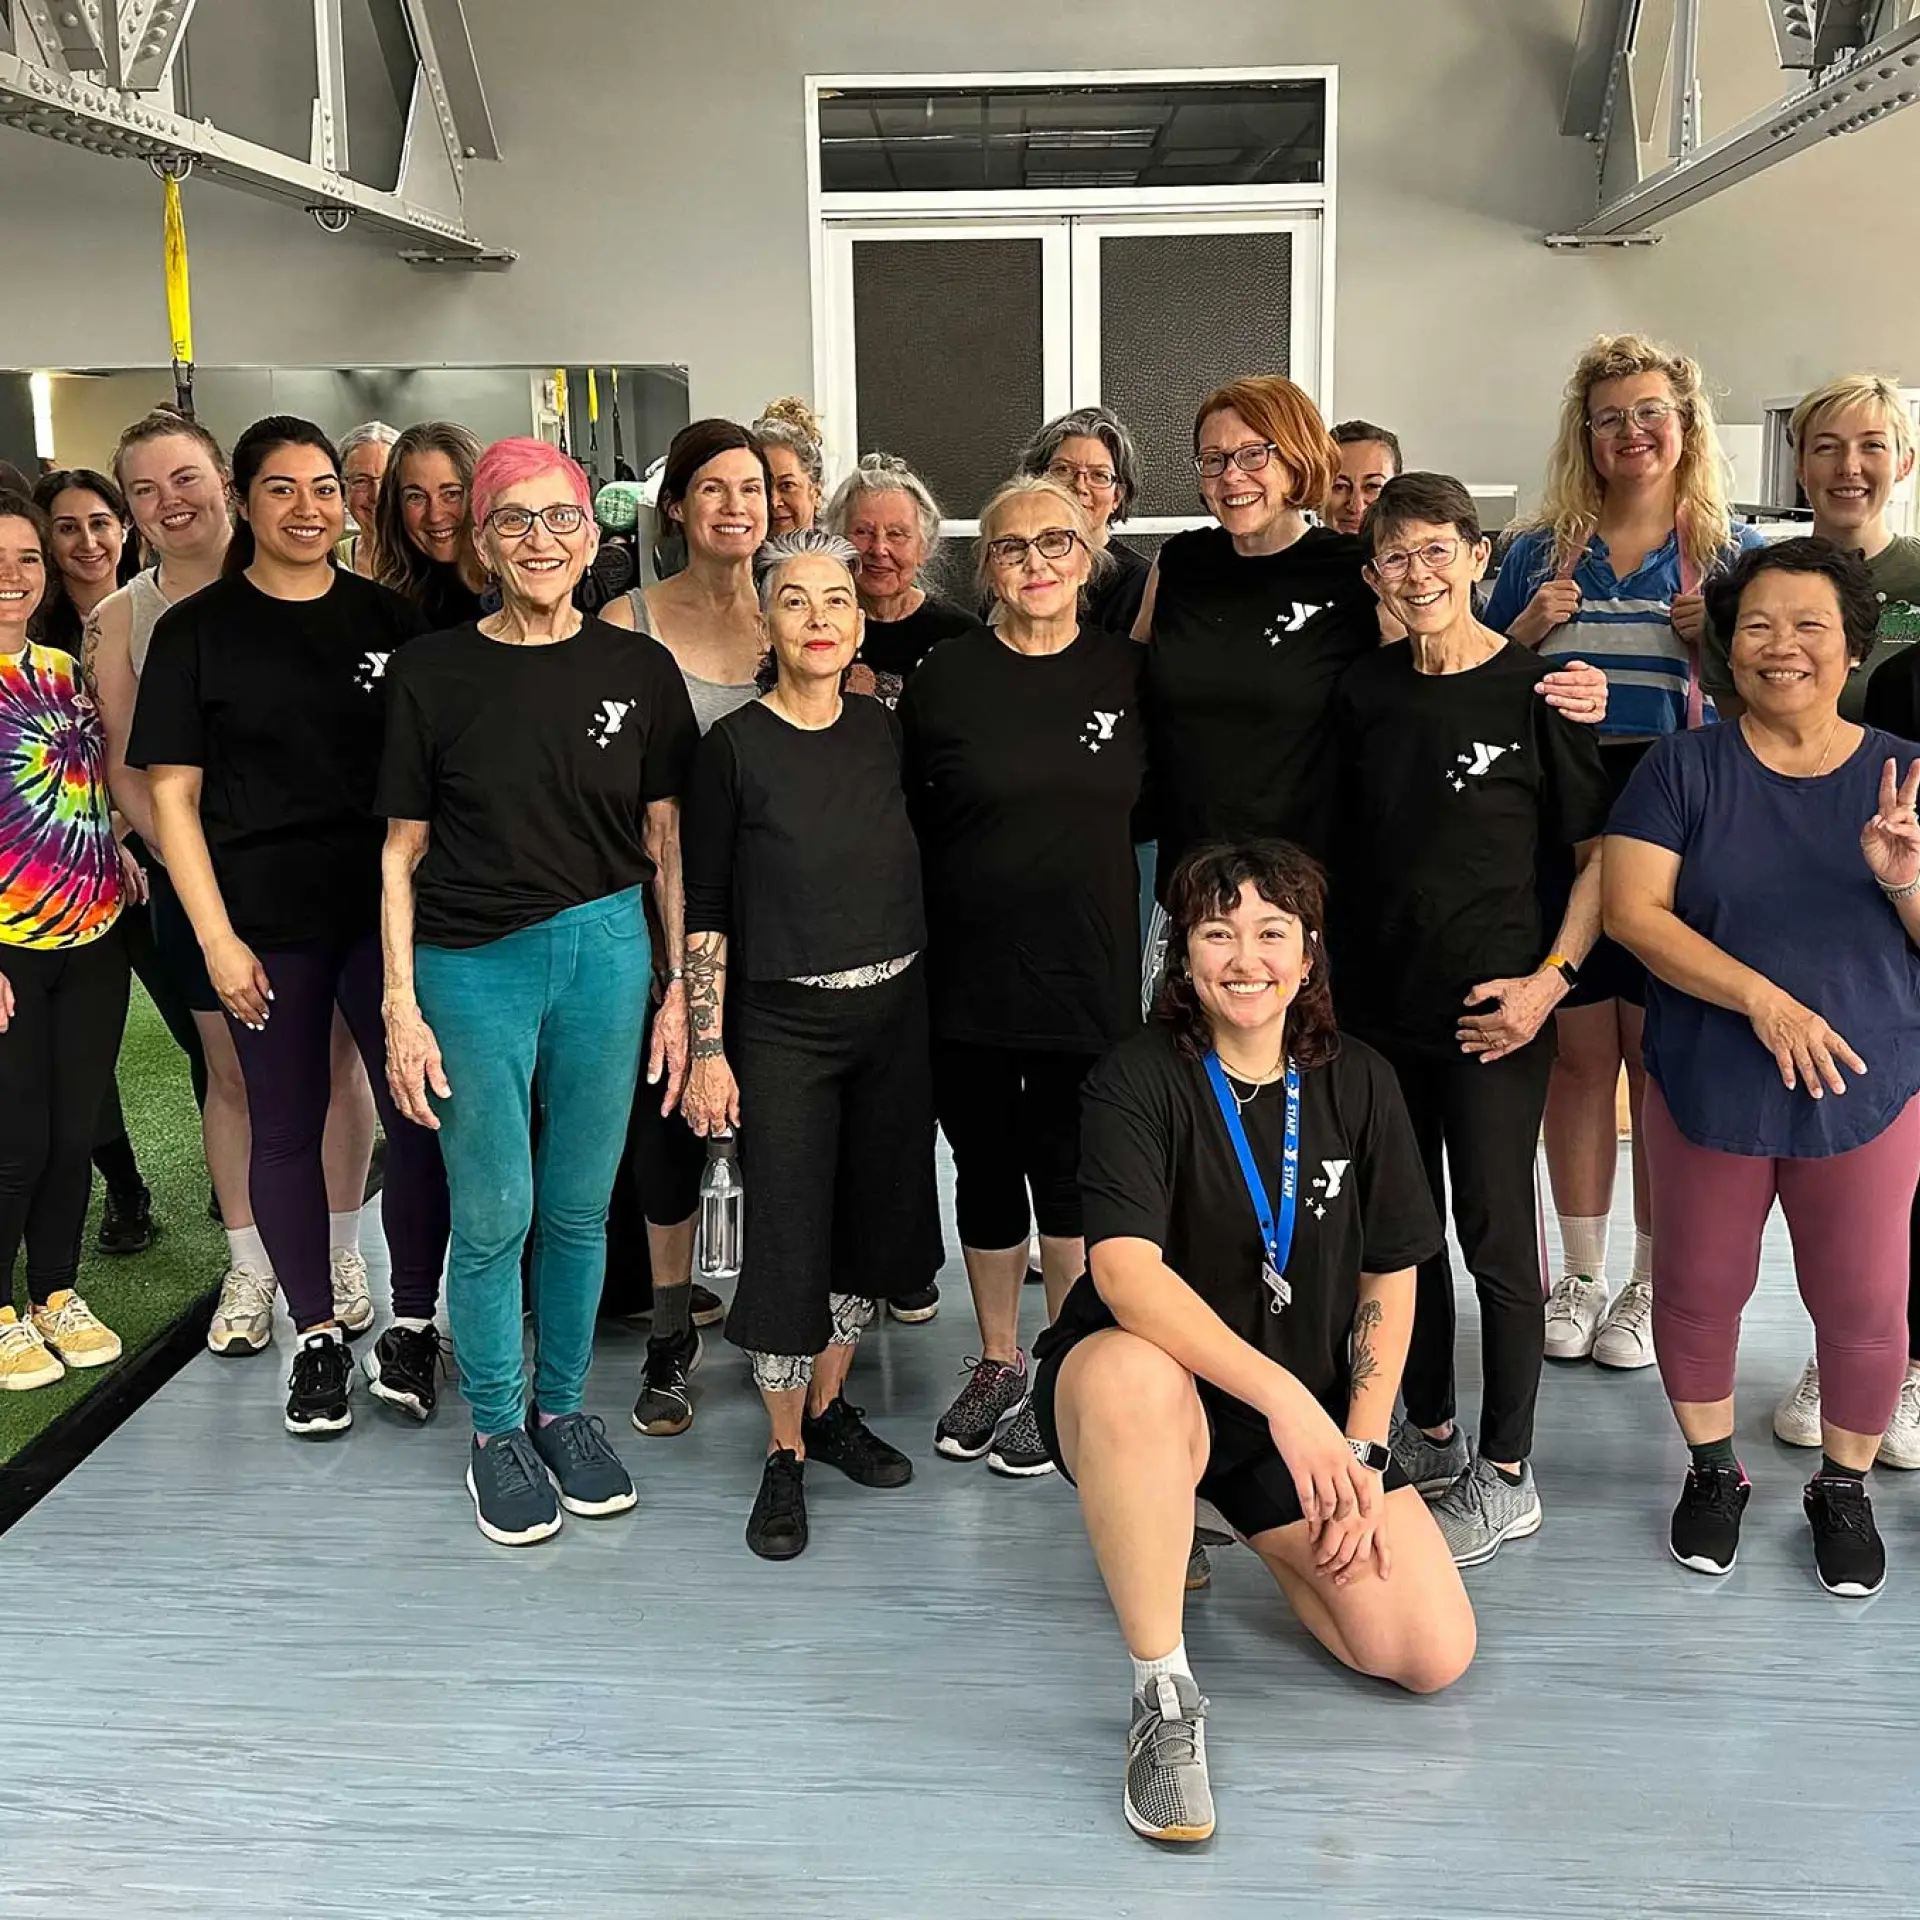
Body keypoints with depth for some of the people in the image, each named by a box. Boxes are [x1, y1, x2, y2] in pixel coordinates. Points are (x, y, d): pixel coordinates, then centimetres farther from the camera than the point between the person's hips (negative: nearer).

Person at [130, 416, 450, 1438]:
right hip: (267, 923, -1)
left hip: (390, 912, 1)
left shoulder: (390, 618, 6)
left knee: (421, 1113, 0)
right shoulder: (195, 629, 1)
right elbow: (173, 794, 0)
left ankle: (413, 1321, 19)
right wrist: (217, 938, -7)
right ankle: (317, 1333, 23)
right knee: (285, 1125, 8)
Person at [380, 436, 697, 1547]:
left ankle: (563, 1408, 31)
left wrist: (678, 987, 3)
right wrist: (401, 1008, -4)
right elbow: (404, 851, 1)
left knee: (580, 1209, 11)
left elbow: (666, 841, 6)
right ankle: (497, 1430, 24)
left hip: (604, 953, 1)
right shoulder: (434, 673, -2)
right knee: (492, 1217, 4)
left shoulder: (639, 668, 1)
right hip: (472, 964, -1)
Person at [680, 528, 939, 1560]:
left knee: (875, 1217, 13)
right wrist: (708, 1050, -10)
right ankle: (785, 1455, 16)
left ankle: (830, 1407, 32)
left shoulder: (886, 731, 2)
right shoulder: (734, 749, -9)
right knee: (787, 1239, -2)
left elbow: (916, 870, 11)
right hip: (783, 1022, -4)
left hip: (897, 1011, 4)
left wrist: (934, 1010, 9)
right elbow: (704, 911, -6)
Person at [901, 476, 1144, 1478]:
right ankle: (997, 1365, 30)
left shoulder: (1128, 670, 1)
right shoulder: (946, 674, -2)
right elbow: (904, 821, 2)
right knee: (986, 1171, 12)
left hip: (1088, 973, 0)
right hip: (968, 973, 0)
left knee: (1068, 1173, 6)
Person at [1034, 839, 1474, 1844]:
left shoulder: (1357, 1083, 0)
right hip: (1148, 1388, -4)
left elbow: (1390, 1279, 4)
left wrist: (1361, 1453, -5)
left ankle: (1259, 1530, 22)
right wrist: (1283, 1395, -36)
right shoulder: (1137, 1078, -14)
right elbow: (1124, 1271, -28)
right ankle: (1163, 1696, -23)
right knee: (1135, 1374, -41)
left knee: (1434, 1655, -8)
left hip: (1309, 1411, 5)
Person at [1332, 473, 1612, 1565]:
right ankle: (1429, 1434, 31)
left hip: (1492, 1012, -5)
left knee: (1496, 1232, 1)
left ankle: (1506, 1476, 15)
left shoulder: (1535, 690, -8)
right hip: (1380, 1003, 5)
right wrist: (1334, 973, 8)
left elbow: (1601, 855, -5)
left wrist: (1551, 978, -14)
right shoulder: (1365, 694, 5)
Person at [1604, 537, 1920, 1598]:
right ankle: (1713, 1470, 35)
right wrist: (1765, 1000, -22)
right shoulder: (1682, 770, -4)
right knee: (1698, 1289, 11)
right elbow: (1631, 910, -13)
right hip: (1707, 1090, -1)